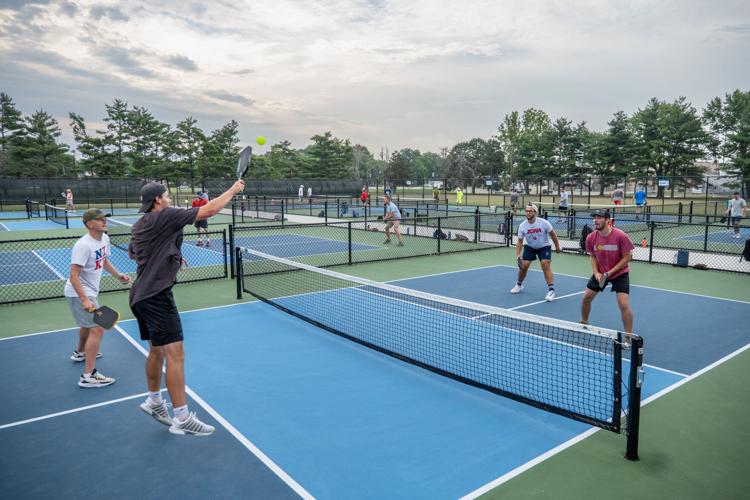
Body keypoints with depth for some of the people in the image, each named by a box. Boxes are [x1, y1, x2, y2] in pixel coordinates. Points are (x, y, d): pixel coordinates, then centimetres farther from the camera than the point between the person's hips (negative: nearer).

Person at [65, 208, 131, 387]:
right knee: (98, 329, -15)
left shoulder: (104, 238, 0)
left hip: (90, 291, 10)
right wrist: (85, 300, -34)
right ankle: (88, 376, -11)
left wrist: (118, 275, 4)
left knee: (89, 324, 30)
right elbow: (74, 276, -28)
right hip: (79, 293, -10)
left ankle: (80, 353, 57)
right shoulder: (83, 245, -27)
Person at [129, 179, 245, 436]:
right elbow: (208, 210, -15)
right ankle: (182, 419, -6)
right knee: (175, 354, -9)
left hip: (141, 295, 10)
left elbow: (132, 253, 35)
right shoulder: (165, 216, -12)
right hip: (157, 295, -10)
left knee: (156, 350, 21)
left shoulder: (139, 226, 15)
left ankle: (154, 401, 36)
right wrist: (233, 189, -3)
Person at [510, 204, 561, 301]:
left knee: (545, 265, -20)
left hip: (544, 247, -3)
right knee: (523, 266, -2)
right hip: (529, 247, 3)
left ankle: (551, 290, -16)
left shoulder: (544, 223, -22)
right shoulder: (522, 226, -15)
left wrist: (557, 246, 2)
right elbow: (520, 241, -8)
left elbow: (553, 234, -6)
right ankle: (519, 285, 26)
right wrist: (518, 255, -18)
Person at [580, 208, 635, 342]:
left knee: (624, 304, -14)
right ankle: (584, 324, 33)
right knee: (586, 297, 7)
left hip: (619, 273, -4)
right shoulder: (591, 238, -12)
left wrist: (610, 272, -21)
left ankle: (628, 338, 0)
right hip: (600, 273, 4)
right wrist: (596, 273, -10)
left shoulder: (620, 236, -24)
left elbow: (626, 258, -16)